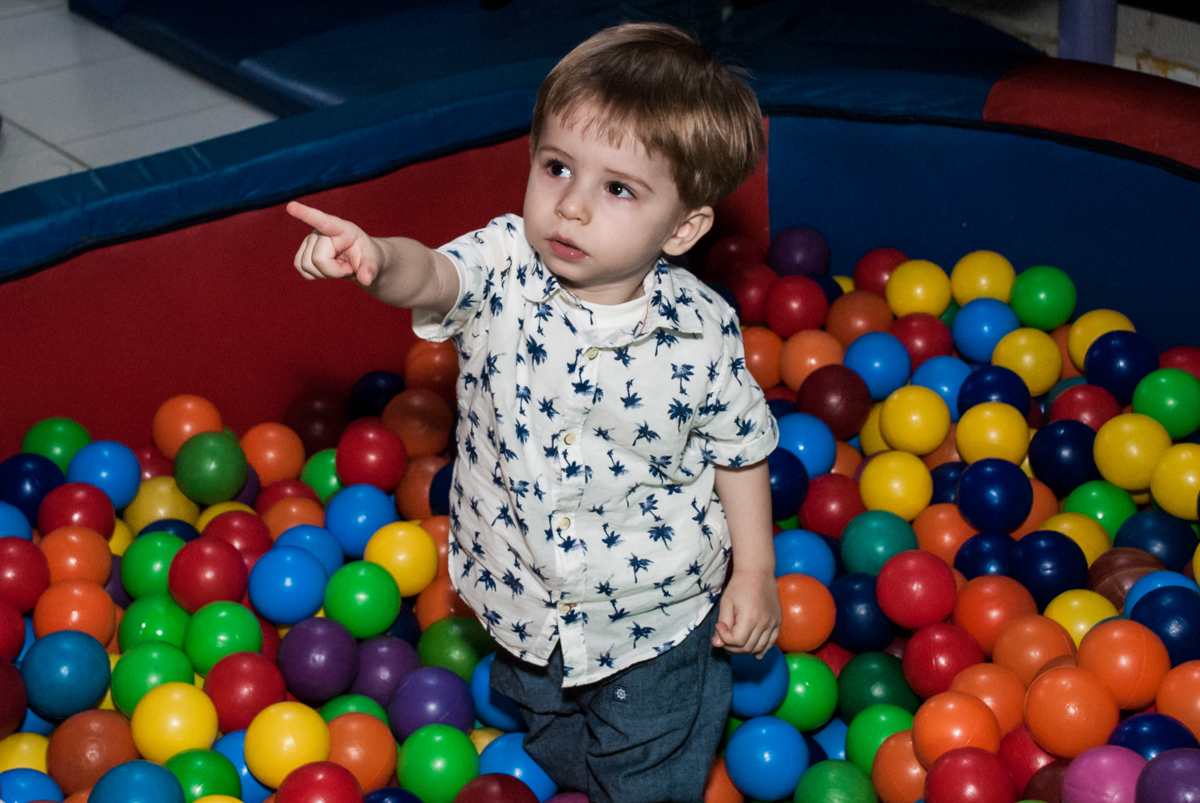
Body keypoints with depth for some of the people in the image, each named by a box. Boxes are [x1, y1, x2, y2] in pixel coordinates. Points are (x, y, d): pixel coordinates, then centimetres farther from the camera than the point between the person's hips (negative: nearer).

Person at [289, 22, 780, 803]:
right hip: (527, 605, 3)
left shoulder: (701, 329, -20)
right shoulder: (503, 272, -19)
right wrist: (378, 259, -63)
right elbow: (430, 277, -40)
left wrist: (754, 571, -3)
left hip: (653, 616, -2)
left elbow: (739, 446, -6)